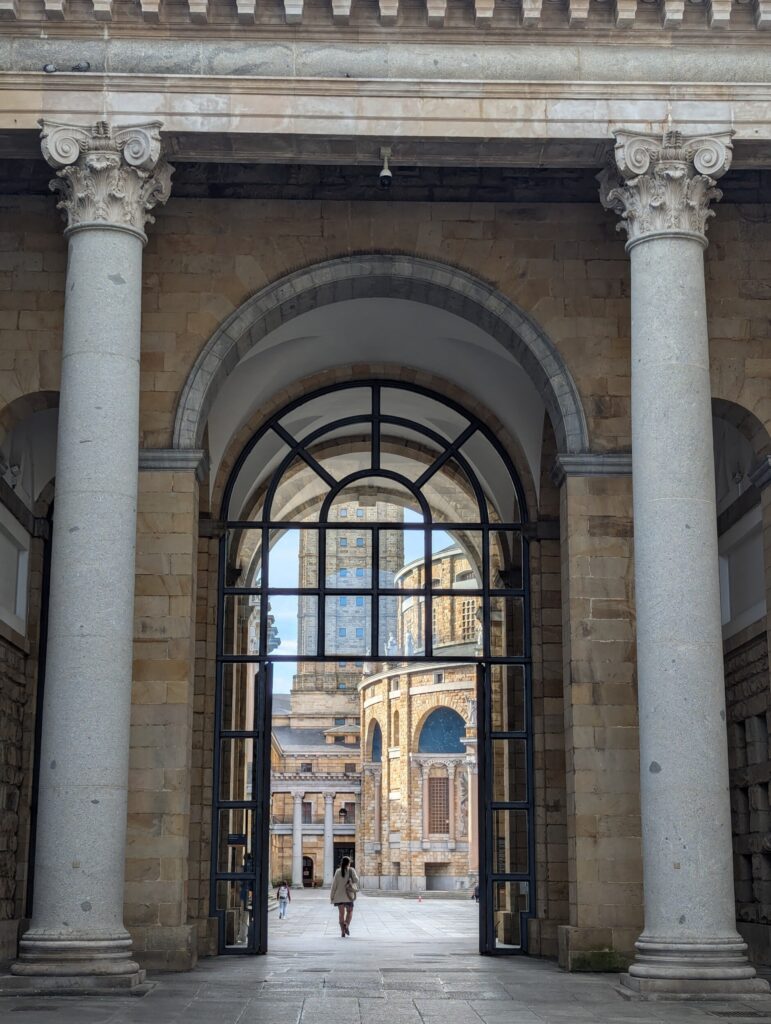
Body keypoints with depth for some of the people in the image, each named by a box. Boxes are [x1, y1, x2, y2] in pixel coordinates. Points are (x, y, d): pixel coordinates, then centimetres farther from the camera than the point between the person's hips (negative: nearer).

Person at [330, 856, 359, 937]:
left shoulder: (338, 872, -1)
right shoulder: (351, 870, -4)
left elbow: (334, 884, -2)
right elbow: (356, 880, -14)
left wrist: (332, 896, 4)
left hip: (339, 895, 1)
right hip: (348, 894, -1)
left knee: (341, 912, 7)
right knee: (349, 911, 15)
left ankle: (343, 931, 2)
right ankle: (346, 925, -11)